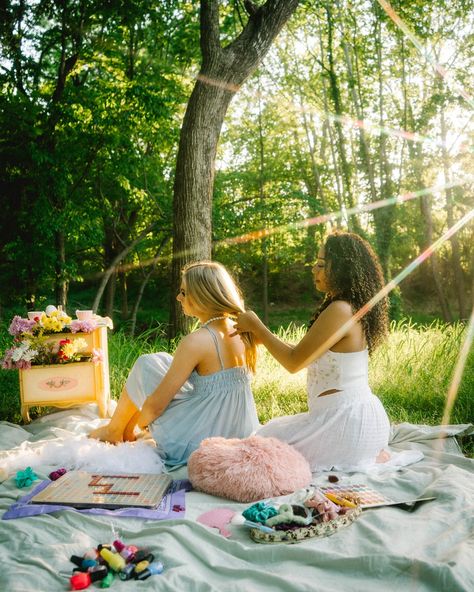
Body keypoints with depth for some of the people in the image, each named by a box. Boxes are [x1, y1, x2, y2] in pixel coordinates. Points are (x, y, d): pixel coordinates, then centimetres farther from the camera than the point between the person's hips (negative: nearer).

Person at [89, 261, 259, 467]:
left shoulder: (196, 342, -22)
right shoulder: (243, 333, 0)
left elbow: (155, 405, -16)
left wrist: (138, 423, 7)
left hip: (199, 445, -7)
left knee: (146, 365, 7)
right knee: (163, 361, 18)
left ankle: (114, 430, 28)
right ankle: (126, 430, 34)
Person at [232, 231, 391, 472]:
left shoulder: (339, 310, -21)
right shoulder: (354, 308, 9)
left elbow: (294, 362, -15)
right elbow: (303, 352, 15)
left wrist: (256, 325, -5)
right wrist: (258, 333, 12)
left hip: (345, 419, -10)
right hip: (357, 413, 10)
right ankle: (368, 453, 12)